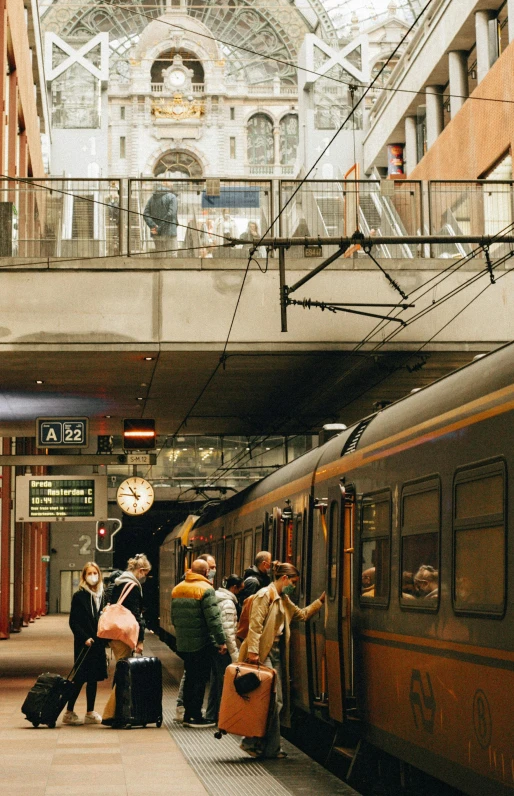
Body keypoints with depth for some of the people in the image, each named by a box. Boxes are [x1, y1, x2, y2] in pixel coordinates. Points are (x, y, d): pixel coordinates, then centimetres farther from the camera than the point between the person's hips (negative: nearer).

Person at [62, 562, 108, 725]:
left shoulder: (101, 595, 10)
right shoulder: (79, 596, -6)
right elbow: (73, 622, -9)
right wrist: (85, 638, -17)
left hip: (98, 643, 6)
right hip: (84, 643, -6)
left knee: (94, 678, 8)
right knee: (80, 678, -4)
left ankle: (90, 713, 14)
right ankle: (69, 712, 3)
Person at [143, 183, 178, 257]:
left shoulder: (152, 198, 11)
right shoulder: (172, 197, -4)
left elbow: (146, 215, -1)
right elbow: (170, 215, -16)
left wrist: (154, 226, -12)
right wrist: (159, 229, -14)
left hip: (156, 235, 5)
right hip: (169, 233, -5)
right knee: (172, 257, -4)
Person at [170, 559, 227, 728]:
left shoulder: (177, 589, 10)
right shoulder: (205, 589, -14)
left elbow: (174, 616, 17)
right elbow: (213, 618, -18)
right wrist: (221, 641, -15)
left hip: (182, 643, 7)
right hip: (201, 643, -7)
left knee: (190, 677, 16)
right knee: (200, 679, 0)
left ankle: (187, 714, 20)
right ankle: (196, 716, 1)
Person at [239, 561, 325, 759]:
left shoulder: (284, 600, 20)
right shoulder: (265, 595, -8)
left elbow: (302, 615, 31)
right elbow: (255, 624, -16)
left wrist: (321, 601, 24)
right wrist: (253, 651, -22)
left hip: (277, 653, 10)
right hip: (263, 653, -10)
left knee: (277, 701, 7)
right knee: (271, 700, -12)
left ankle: (271, 748, 11)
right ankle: (252, 741, -3)